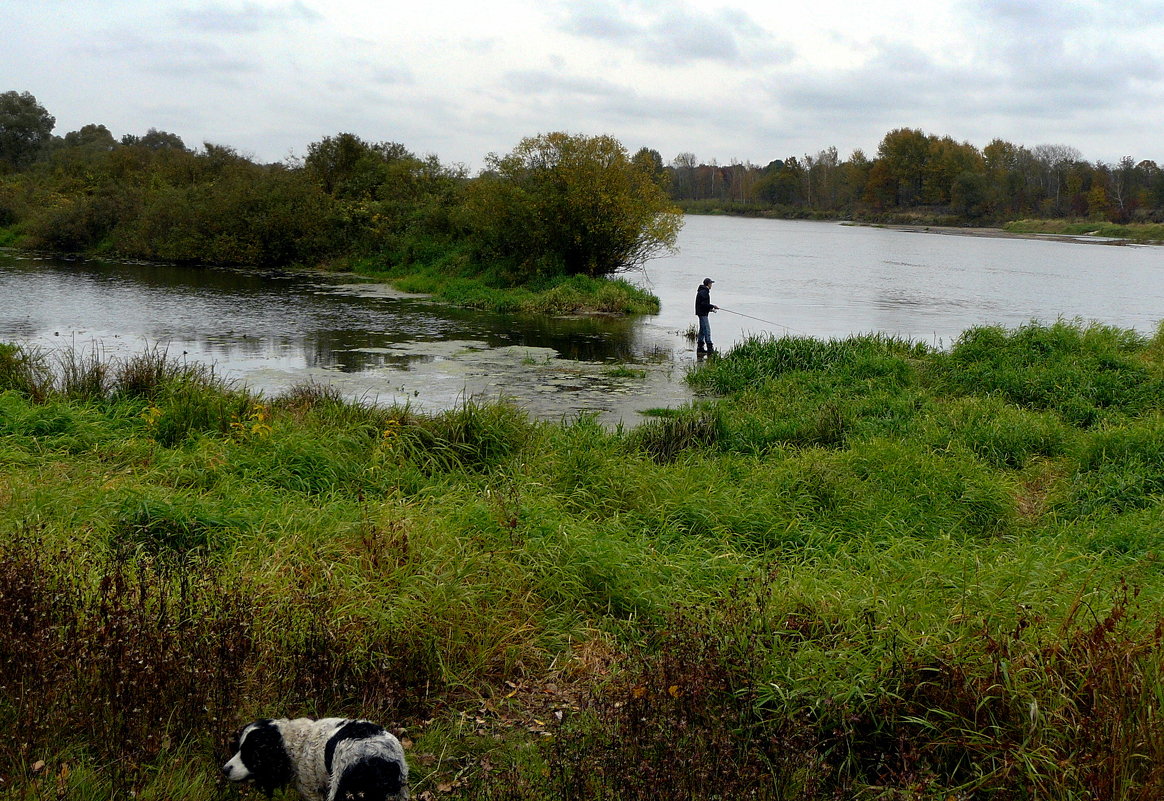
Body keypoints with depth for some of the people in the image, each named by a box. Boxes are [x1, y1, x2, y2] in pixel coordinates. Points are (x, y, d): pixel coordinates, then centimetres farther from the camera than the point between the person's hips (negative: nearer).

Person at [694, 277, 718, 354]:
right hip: (702, 313, -11)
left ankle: (700, 347, 15)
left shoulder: (704, 291, 17)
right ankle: (709, 347, -13)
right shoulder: (703, 292, -17)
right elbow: (703, 304, -23)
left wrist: (710, 309, 15)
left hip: (702, 313, 11)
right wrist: (713, 306, -15)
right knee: (707, 329, -11)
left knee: (702, 330, 13)